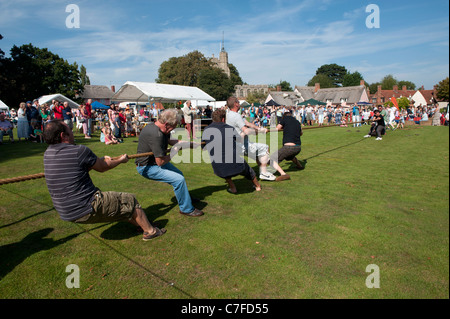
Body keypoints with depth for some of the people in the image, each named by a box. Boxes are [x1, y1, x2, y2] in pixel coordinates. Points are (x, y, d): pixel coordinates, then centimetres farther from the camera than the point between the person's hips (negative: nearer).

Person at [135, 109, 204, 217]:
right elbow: (160, 162, -30)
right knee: (179, 179, -19)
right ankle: (186, 209, -3)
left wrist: (190, 143, 15)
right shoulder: (156, 135, -31)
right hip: (147, 167, -11)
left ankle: (186, 197, 44)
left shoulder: (154, 126, 1)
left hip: (154, 161, 11)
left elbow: (170, 141, 16)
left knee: (179, 174, 21)